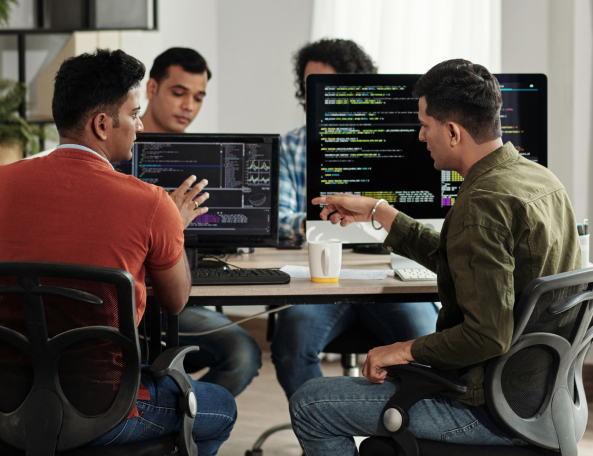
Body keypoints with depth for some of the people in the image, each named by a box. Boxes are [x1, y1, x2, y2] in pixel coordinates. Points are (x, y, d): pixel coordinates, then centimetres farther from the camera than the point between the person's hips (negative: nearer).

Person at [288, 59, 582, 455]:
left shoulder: (483, 204, -25)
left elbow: (488, 336, -29)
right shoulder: (541, 179, 6)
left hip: (489, 410, -10)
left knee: (310, 403, -1)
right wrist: (377, 211, 23)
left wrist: (407, 350, -15)